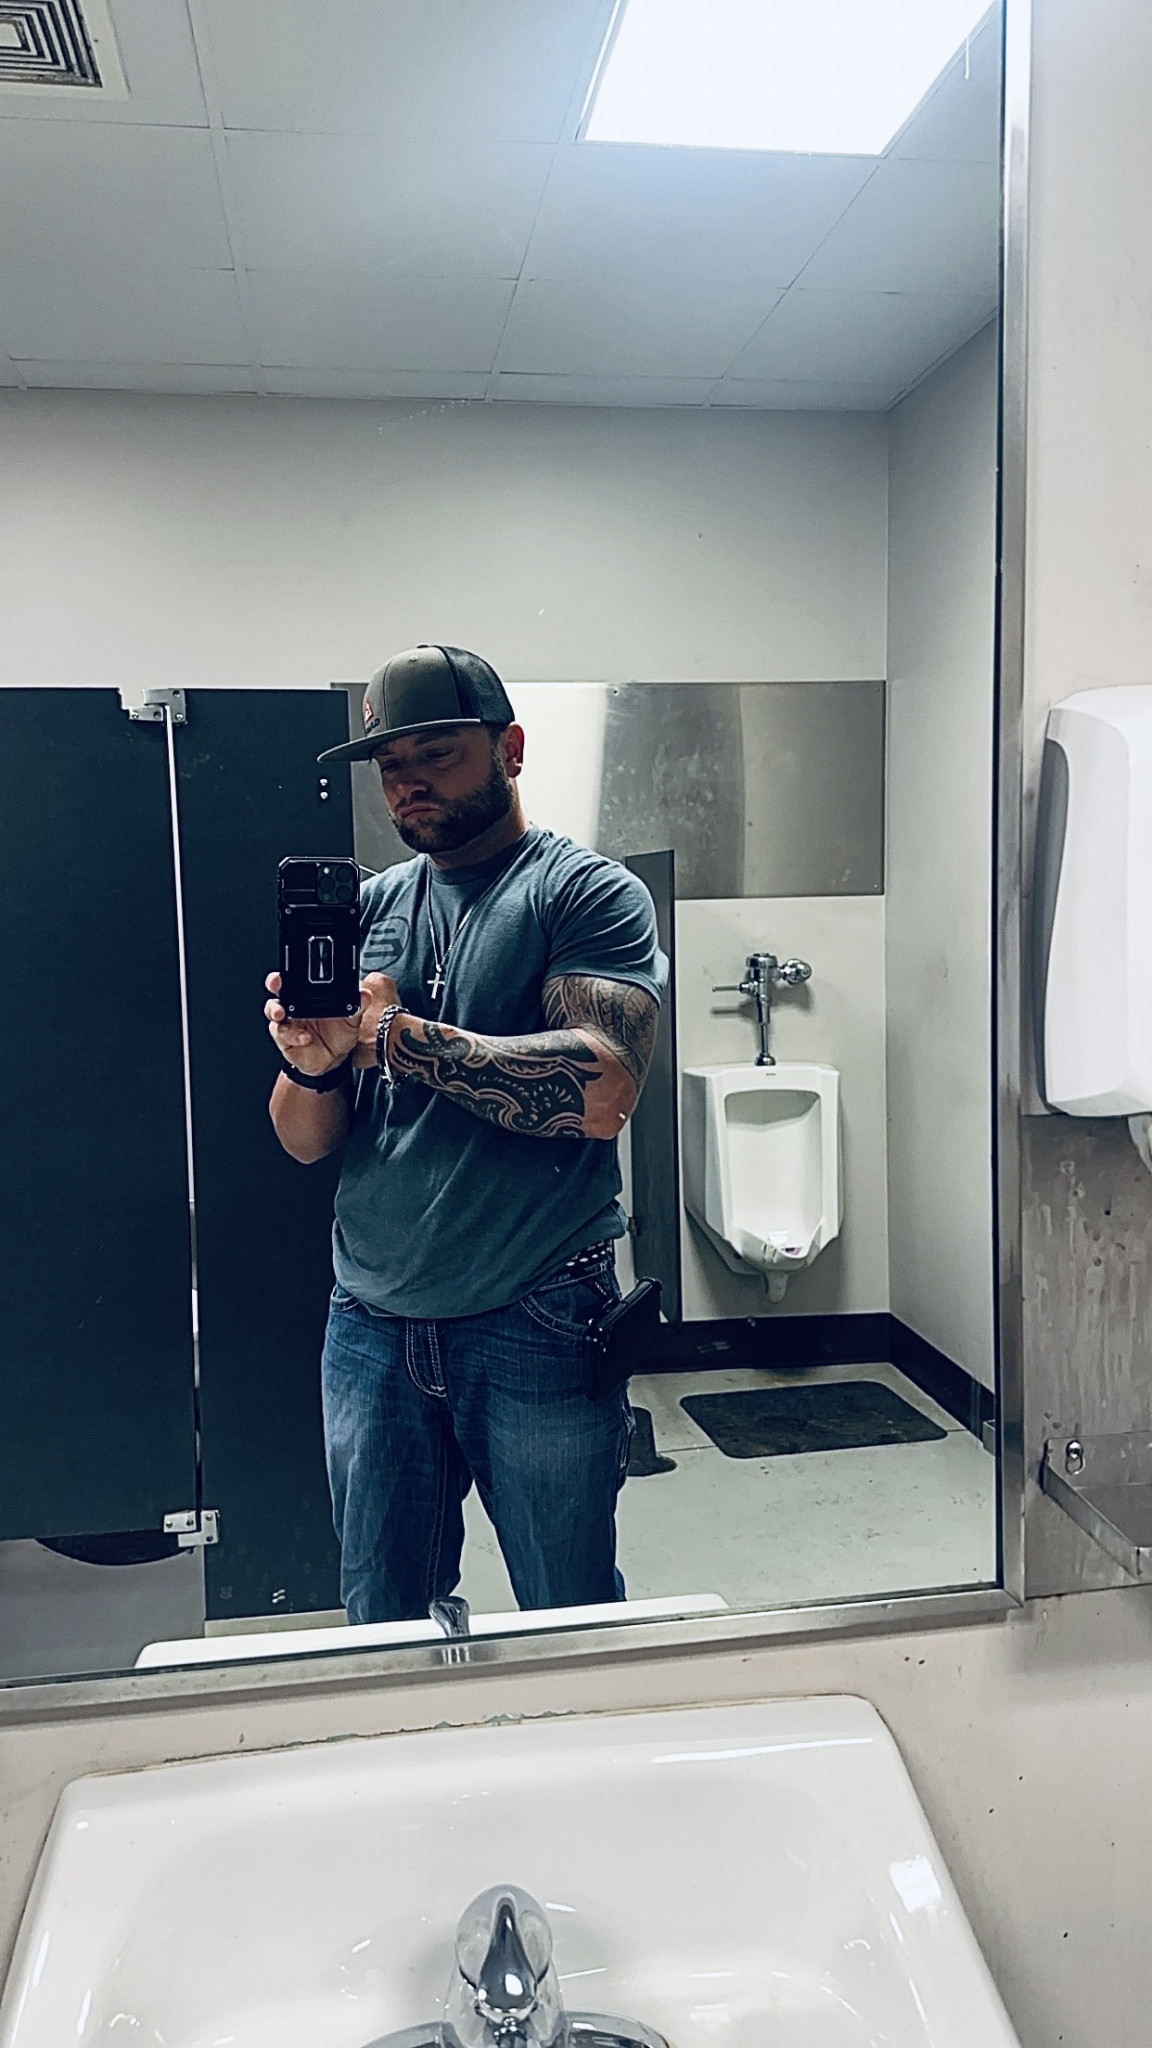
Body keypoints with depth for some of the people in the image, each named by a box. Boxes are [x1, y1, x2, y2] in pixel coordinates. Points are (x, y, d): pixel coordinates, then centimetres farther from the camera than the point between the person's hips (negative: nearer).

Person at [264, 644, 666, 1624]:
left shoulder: (588, 892, -5)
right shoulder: (367, 906, 9)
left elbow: (602, 1088, -23)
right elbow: (306, 1141, 6)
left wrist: (392, 1036, -22)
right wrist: (310, 1062, -16)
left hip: (537, 1323, -4)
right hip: (372, 1323, 4)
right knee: (384, 1629, 17)